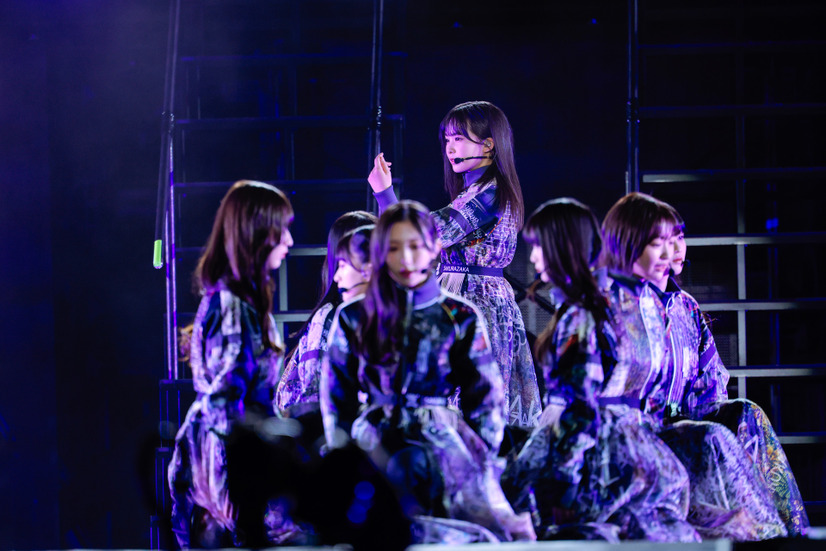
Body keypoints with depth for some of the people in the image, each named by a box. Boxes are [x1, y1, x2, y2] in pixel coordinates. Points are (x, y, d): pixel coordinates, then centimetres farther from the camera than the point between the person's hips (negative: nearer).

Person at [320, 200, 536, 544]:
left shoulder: (461, 318, 13)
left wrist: (479, 458, 1)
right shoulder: (353, 318, 13)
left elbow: (486, 399, 13)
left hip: (445, 434, 1)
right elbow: (336, 399, 16)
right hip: (378, 438, 0)